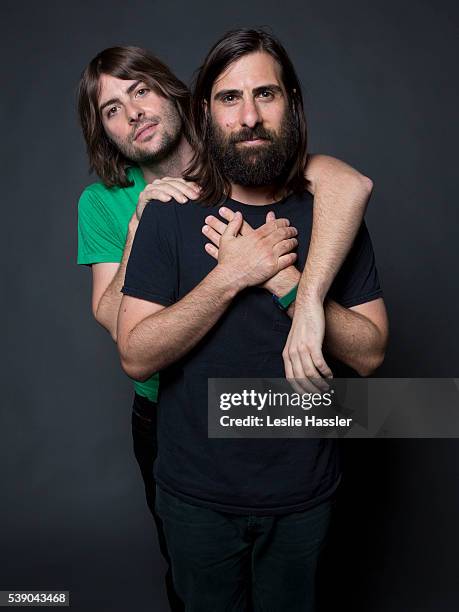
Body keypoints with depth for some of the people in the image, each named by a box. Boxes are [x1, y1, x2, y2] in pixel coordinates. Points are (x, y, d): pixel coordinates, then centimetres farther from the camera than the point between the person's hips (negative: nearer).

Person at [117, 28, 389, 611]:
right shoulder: (170, 214, -11)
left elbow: (369, 353, -10)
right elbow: (136, 356, -17)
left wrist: (287, 282, -23)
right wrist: (233, 274, -25)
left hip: (303, 492, 1)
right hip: (197, 492, 0)